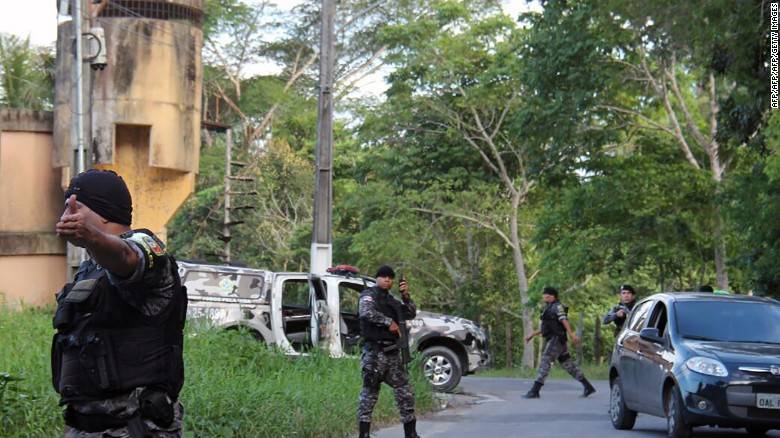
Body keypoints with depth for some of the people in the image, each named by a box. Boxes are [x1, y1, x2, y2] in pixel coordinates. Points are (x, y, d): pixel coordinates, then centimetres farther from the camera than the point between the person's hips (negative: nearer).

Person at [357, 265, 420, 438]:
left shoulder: (392, 300, 21)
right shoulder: (368, 295, -1)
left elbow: (411, 314, 17)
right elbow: (366, 312, -21)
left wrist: (406, 296, 3)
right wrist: (389, 322, -19)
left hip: (393, 353, 7)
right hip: (374, 352, -7)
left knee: (405, 393, 7)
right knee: (369, 394, -5)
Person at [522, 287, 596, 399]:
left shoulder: (557, 306, -6)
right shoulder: (549, 308, 23)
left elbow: (564, 320, -19)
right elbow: (546, 328, 27)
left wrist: (572, 334, -29)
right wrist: (532, 335, 24)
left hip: (556, 339, -10)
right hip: (553, 340, 10)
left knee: (545, 363, -12)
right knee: (568, 365, 9)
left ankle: (534, 391, -16)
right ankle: (588, 387, 11)